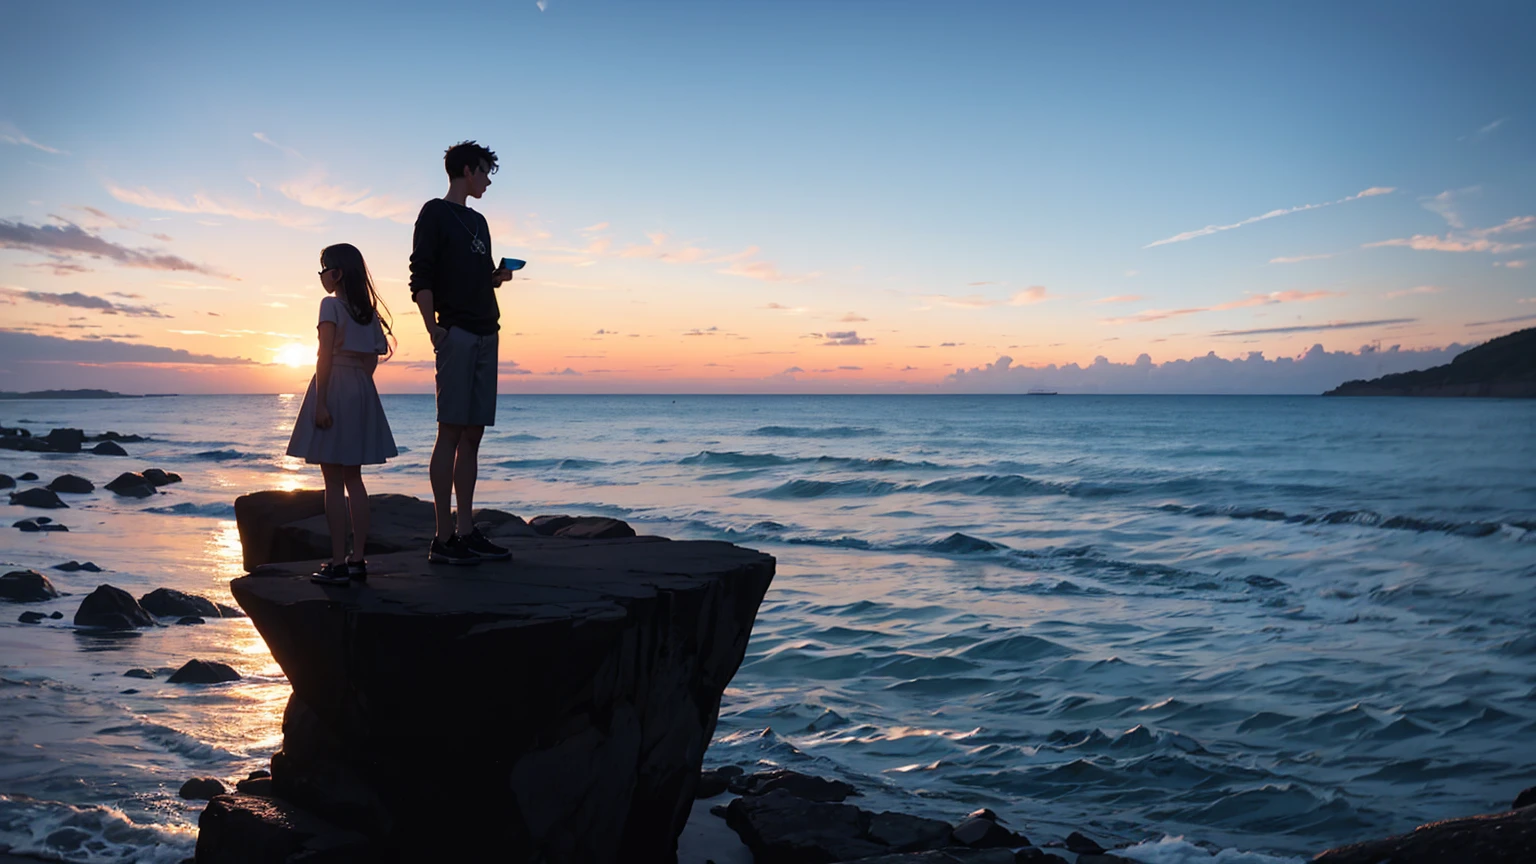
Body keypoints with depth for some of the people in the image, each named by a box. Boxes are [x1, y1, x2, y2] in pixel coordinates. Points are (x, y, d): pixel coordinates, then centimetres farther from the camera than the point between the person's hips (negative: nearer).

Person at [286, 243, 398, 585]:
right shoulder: (369, 311, 13)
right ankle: (357, 559, 12)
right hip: (362, 390, 7)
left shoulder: (331, 304, -7)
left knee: (333, 482, -5)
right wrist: (356, 386, 16)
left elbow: (325, 355, -14)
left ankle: (338, 564, -6)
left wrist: (320, 402, -16)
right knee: (353, 479, 11)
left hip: (334, 388, -7)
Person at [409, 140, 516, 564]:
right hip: (456, 334, -8)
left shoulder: (478, 221, 24)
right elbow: (420, 278, -7)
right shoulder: (435, 213, 2)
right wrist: (432, 327, -17)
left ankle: (466, 530, 8)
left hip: (485, 335, 8)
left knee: (472, 434, 5)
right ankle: (443, 537, -9)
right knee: (451, 431, -9)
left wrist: (497, 277, 6)